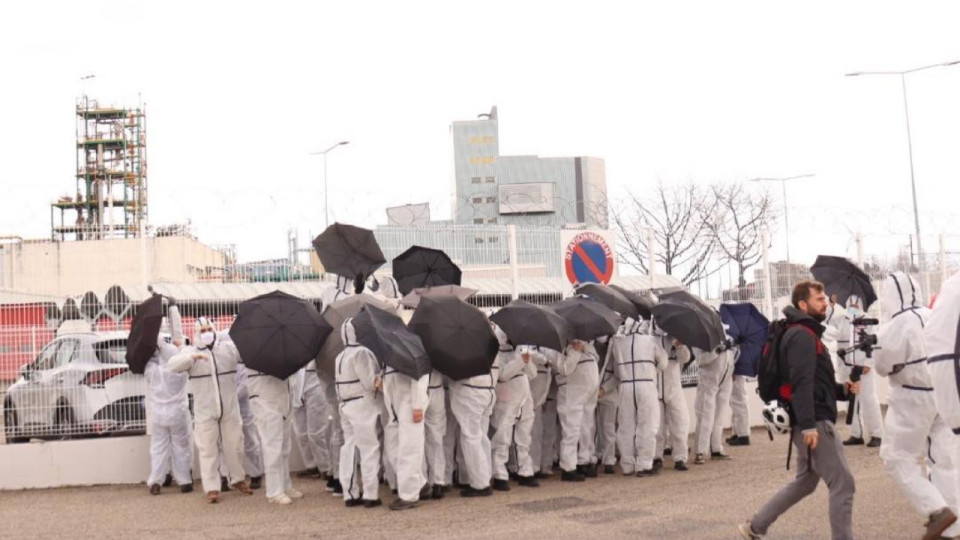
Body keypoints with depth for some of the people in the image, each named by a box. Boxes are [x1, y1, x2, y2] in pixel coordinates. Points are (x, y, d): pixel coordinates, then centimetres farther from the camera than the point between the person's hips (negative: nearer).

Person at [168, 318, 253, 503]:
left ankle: (238, 479, 32)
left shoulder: (229, 347, 3)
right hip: (205, 411, -2)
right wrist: (194, 356, -34)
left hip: (230, 408, 2)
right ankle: (212, 488, 9)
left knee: (234, 446, 13)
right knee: (208, 450, 2)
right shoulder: (190, 351, -1)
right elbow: (173, 365, -17)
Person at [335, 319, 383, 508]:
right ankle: (371, 495, -1)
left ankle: (350, 494, 14)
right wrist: (382, 381, -1)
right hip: (362, 405, -9)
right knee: (369, 449, -2)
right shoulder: (361, 353, -15)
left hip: (345, 405, 9)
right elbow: (370, 382, -18)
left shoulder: (341, 356, 15)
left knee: (350, 448, 11)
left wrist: (376, 380, 4)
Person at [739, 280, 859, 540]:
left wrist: (843, 389, 8)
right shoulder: (802, 335, -13)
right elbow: (802, 383, -23)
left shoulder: (807, 334, 22)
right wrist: (808, 424, -29)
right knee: (842, 483, -7)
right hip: (814, 423, -11)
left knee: (805, 482, 18)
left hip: (812, 421, 11)